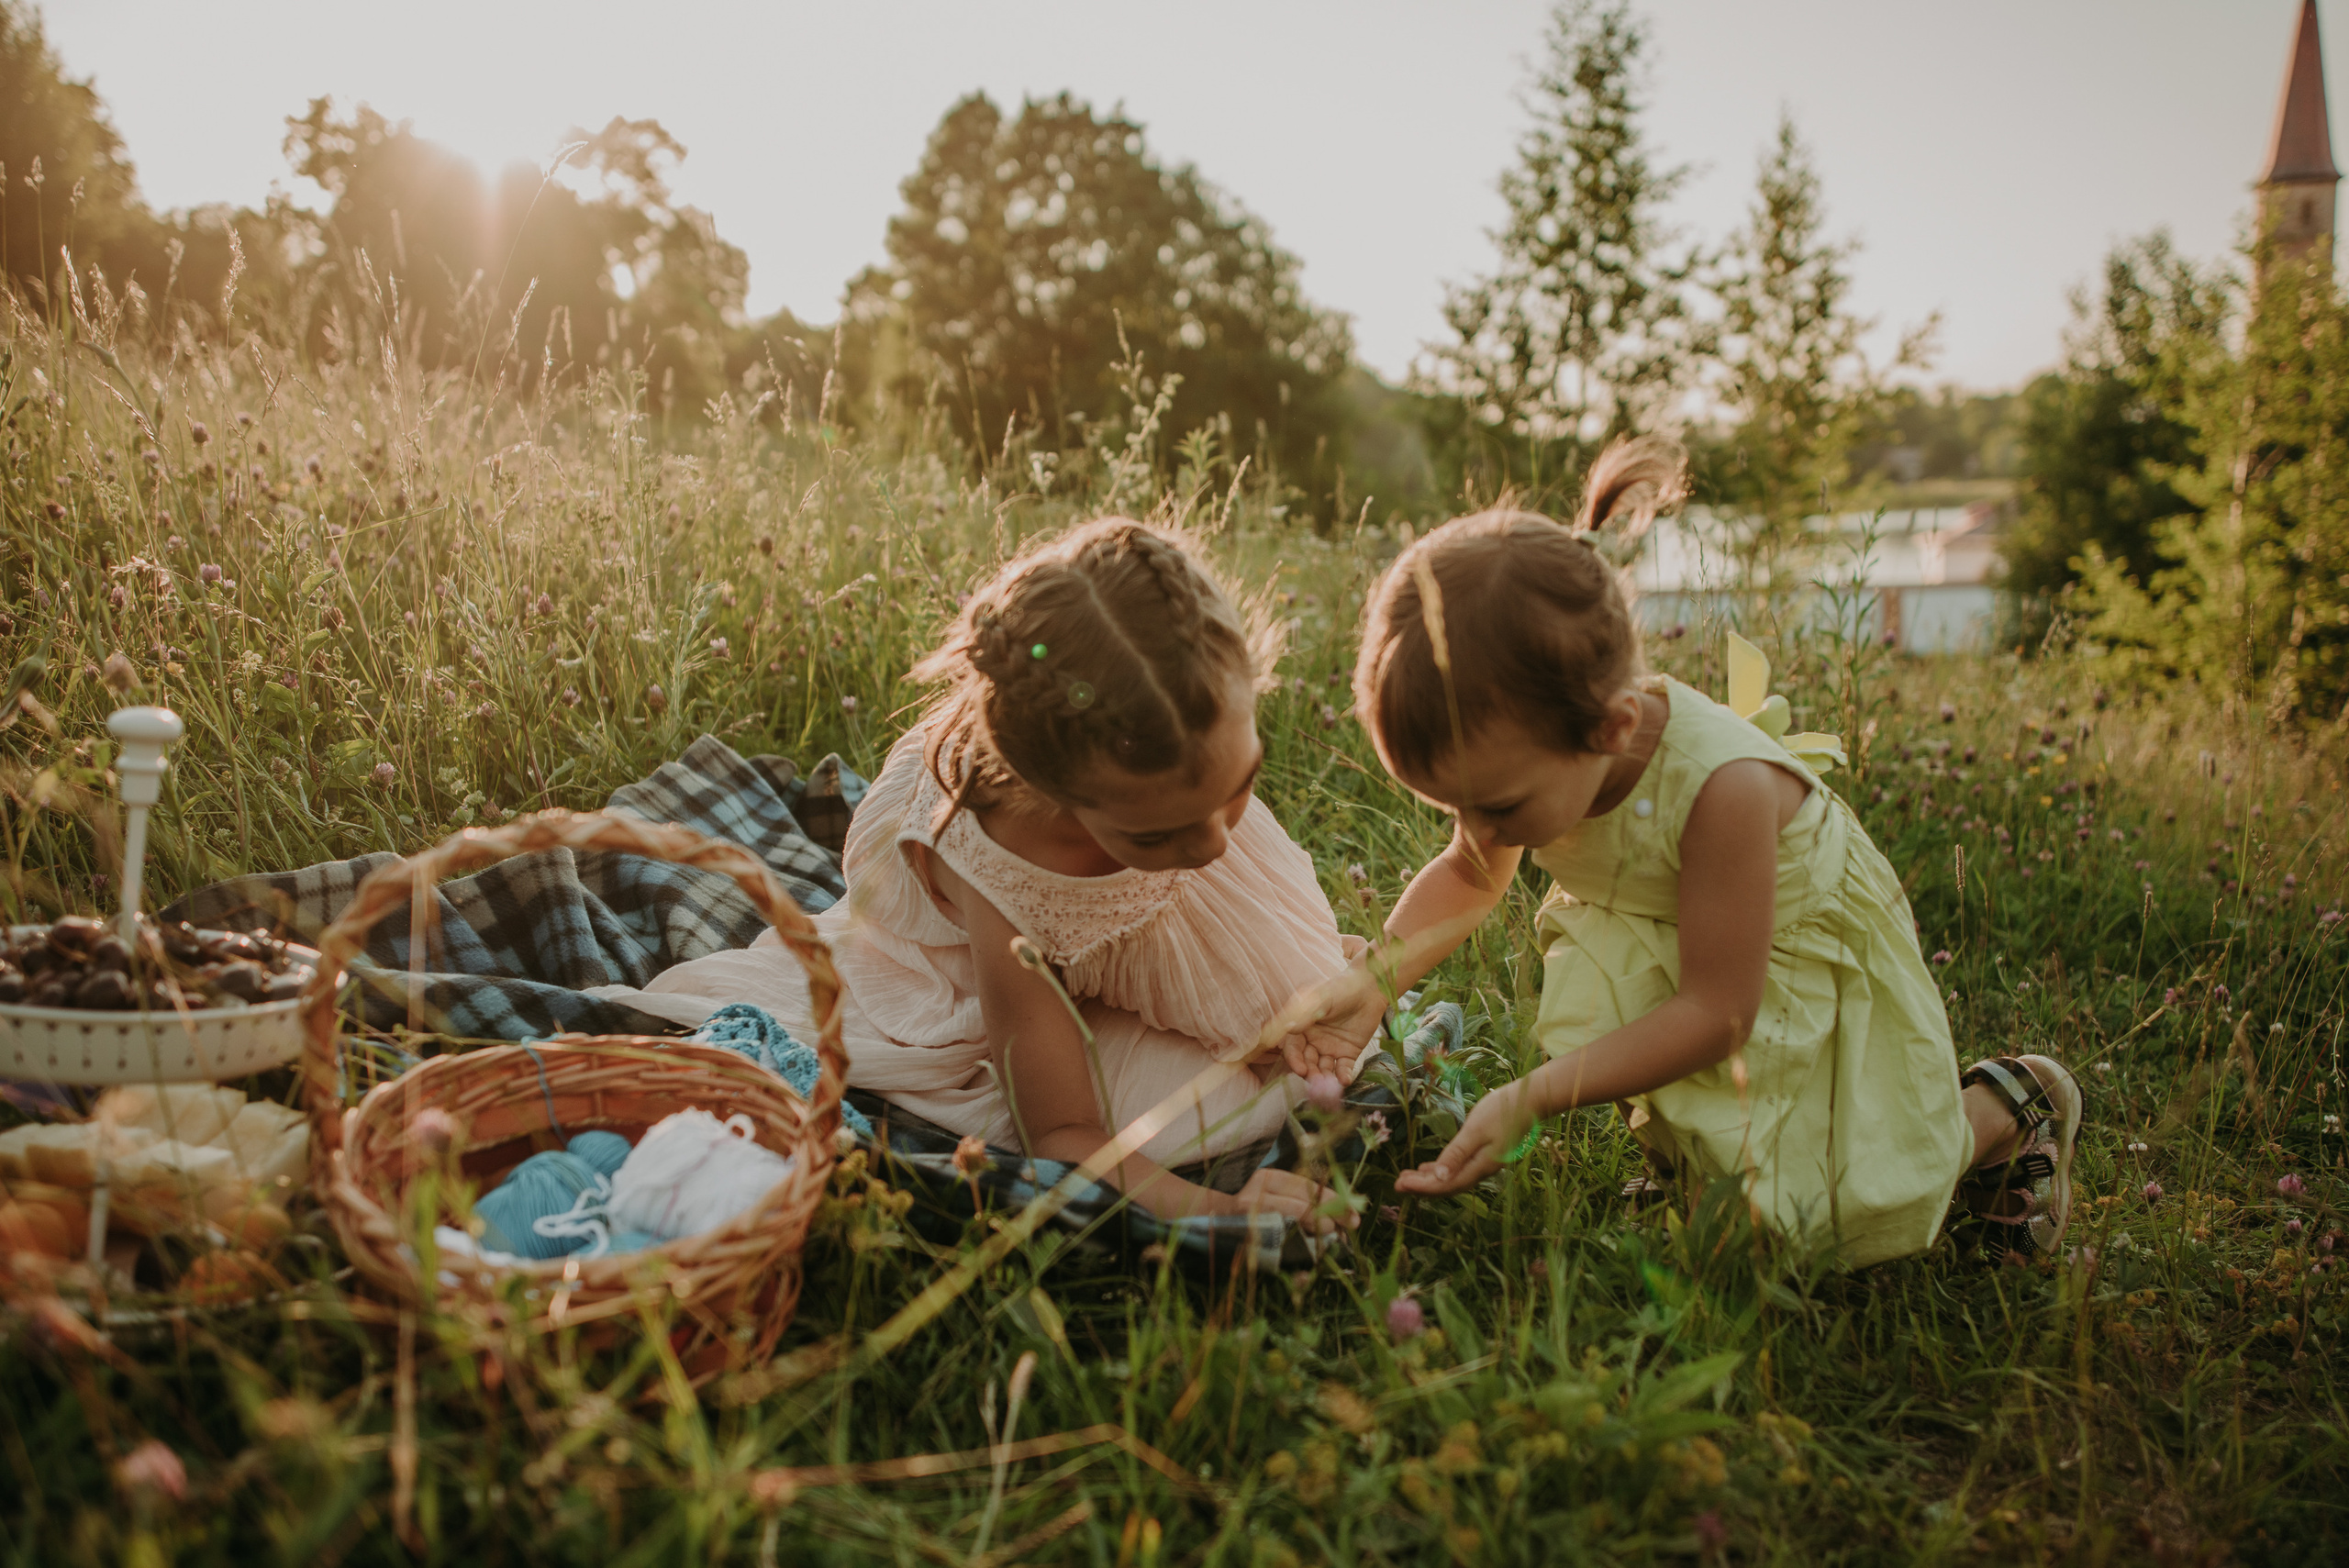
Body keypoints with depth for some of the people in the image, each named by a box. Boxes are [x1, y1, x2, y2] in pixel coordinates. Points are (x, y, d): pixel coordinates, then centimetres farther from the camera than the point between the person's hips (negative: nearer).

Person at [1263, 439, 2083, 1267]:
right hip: (1648, 948, 5)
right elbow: (1468, 876, -1)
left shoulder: (1721, 786, -42)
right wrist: (1373, 975, -19)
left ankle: (2005, 1106, 18)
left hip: (1798, 961, -5)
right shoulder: (1523, 747, -22)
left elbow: (1715, 1014, -33)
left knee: (1829, 1221, -5)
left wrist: (1530, 1097, -38)